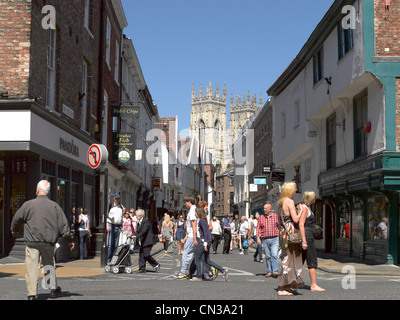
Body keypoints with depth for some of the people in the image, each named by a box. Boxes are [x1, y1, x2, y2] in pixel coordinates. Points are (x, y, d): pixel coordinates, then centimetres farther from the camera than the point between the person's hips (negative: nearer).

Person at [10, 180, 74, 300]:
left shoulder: (28, 204, -4)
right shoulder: (55, 206, 1)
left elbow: (17, 219, 8)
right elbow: (63, 224, 2)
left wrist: (14, 230, 29)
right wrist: (69, 240, 13)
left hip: (32, 242, -2)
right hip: (49, 242, 3)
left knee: (32, 267, 0)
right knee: (49, 265, 19)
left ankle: (31, 294, -4)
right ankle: (53, 289, 29)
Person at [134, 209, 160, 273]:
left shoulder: (146, 221, -13)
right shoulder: (139, 222, 14)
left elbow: (144, 231, -23)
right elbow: (138, 231, 14)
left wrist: (136, 236, -30)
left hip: (148, 241, -9)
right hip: (143, 242, 9)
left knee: (147, 255, -11)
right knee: (141, 254, 3)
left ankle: (156, 265, 5)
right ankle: (142, 269, 6)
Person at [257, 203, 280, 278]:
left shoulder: (276, 217, 3)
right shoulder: (261, 218, 8)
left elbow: (280, 227, 5)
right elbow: (258, 228, 9)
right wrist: (258, 238, -2)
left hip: (274, 239, -2)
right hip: (265, 240, 2)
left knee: (275, 255, -14)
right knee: (267, 256, 6)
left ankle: (275, 272, -16)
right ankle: (269, 272, 13)